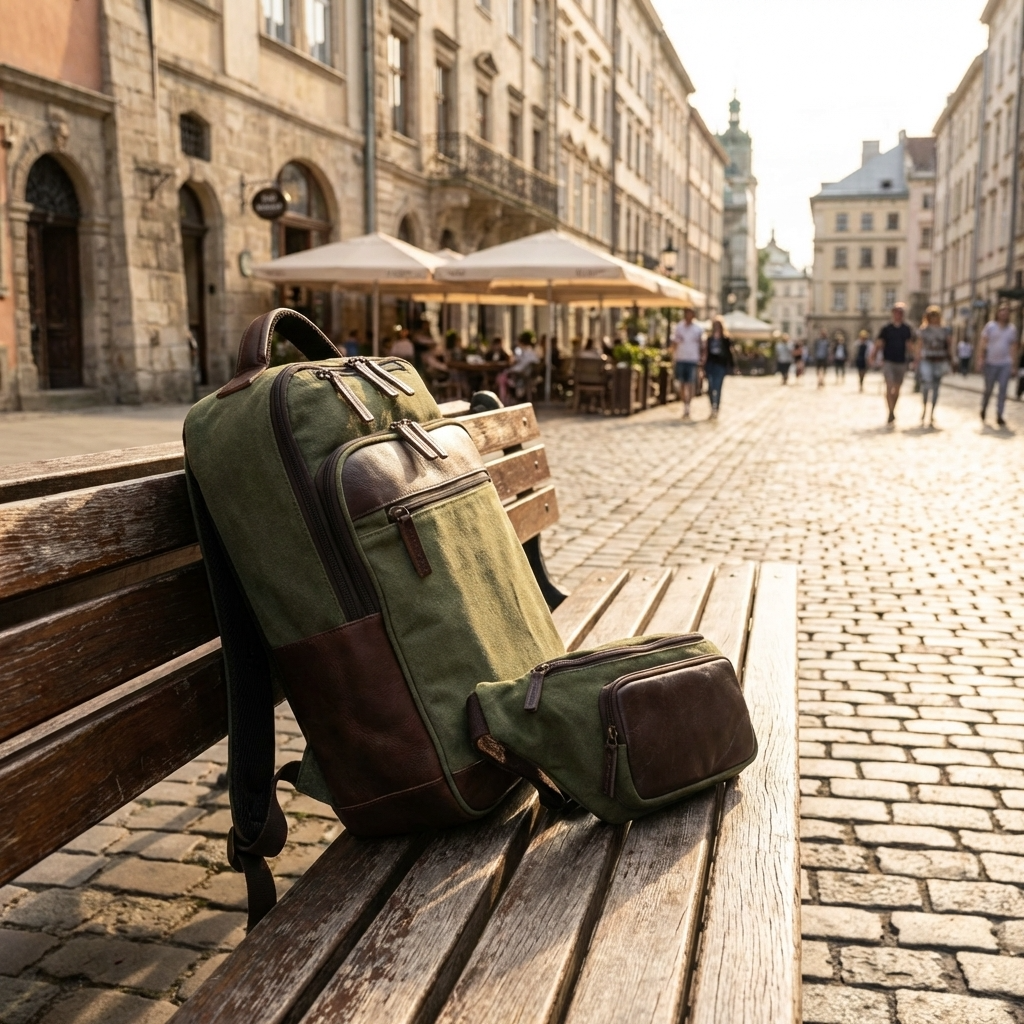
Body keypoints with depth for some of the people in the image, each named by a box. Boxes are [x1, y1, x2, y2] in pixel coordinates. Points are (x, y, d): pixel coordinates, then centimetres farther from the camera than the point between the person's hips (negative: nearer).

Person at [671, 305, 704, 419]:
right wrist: (673, 359, 1)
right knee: (681, 384, 4)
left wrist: (700, 359, 4)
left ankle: (687, 408, -5)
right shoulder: (678, 327, 6)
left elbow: (700, 345, 10)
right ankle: (685, 405, 18)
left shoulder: (698, 329, 4)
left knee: (690, 385, -6)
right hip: (680, 359, 1)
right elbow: (674, 344, 8)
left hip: (692, 359, -1)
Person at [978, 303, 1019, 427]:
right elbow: (983, 343, -2)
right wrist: (981, 358, -10)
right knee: (988, 389, 7)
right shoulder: (990, 326, 0)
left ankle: (999, 416, -1)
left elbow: (1013, 346, 11)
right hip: (991, 363, -2)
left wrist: (1014, 362, 7)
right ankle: (983, 409, 30)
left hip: (1005, 363, 2)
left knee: (1003, 389, -5)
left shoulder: (1012, 329, 7)